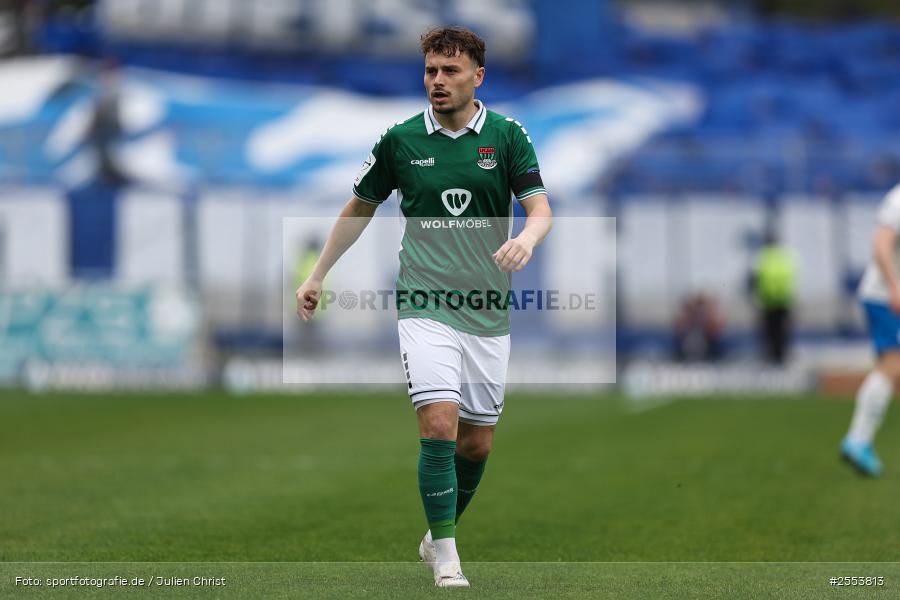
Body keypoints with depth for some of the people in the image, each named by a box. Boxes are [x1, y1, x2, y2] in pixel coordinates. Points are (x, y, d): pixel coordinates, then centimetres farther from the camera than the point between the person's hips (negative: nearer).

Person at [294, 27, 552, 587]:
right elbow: (361, 207, 16)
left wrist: (527, 238, -31)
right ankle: (446, 558, -13)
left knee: (477, 443, 7)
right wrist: (318, 276, 16)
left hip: (488, 312, 2)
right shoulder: (401, 139, 2)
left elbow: (541, 208, -8)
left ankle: (439, 534, 31)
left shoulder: (508, 135, 1)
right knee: (440, 422, -19)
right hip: (425, 306, -2)